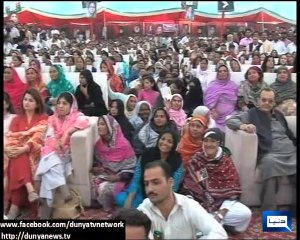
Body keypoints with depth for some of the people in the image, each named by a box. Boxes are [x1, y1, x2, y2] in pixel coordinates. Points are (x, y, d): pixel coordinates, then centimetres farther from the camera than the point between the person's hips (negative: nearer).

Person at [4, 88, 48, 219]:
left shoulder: (43, 118, 9)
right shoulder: (16, 119, 22)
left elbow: (38, 136, -8)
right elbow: (10, 136, 7)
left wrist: (24, 148, -25)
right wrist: (9, 148, -17)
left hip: (33, 150, -2)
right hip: (17, 150, 3)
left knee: (19, 158, -34)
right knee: (18, 159, -35)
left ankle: (15, 205, -39)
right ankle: (30, 190, -50)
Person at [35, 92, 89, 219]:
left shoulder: (77, 116, 11)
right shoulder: (52, 119, 22)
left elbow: (84, 121, -14)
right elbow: (49, 136, 8)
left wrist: (67, 132, -21)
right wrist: (55, 143, -15)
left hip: (68, 151, -3)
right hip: (52, 150, 3)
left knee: (50, 167, -30)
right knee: (51, 162, -32)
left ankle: (46, 203, -26)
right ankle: (64, 190, -38)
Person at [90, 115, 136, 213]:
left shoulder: (124, 144, -16)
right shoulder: (99, 144, 1)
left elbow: (131, 168, -13)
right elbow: (96, 161, 17)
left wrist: (118, 177, -23)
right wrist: (95, 168, -4)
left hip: (119, 178, -5)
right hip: (104, 175, 5)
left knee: (104, 188, -31)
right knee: (91, 184, -21)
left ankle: (108, 210, -4)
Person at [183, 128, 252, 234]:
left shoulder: (226, 162, -4)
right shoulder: (195, 160, -1)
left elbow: (232, 191, -9)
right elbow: (188, 187, -2)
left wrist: (221, 213, -22)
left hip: (222, 203, 0)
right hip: (199, 203, 0)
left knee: (245, 214, -24)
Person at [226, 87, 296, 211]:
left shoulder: (278, 114, 26)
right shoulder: (251, 114, 7)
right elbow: (230, 120, -5)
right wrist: (242, 125, -25)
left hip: (291, 152, 6)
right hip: (269, 155, -5)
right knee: (269, 161, -38)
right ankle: (269, 211, -30)